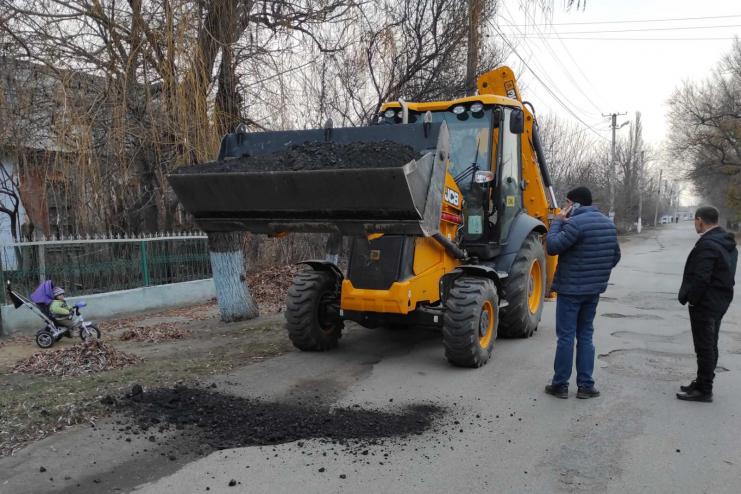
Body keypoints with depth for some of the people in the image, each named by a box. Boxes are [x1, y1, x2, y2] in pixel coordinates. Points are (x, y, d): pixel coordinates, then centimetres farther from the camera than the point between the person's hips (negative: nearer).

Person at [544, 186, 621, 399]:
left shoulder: (576, 223, -17)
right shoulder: (608, 223, 10)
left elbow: (552, 247, -19)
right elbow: (615, 256, 17)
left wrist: (557, 221, -9)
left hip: (571, 289, -7)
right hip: (594, 289, 7)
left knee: (566, 336, 0)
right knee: (585, 336, 13)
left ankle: (560, 385, 7)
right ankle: (586, 385, 14)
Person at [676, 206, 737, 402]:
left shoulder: (707, 244, -23)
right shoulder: (728, 243, 9)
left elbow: (700, 278, -26)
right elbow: (726, 274, 13)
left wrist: (685, 297, -13)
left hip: (704, 303, -10)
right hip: (720, 301, 10)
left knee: (704, 348, -1)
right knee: (710, 346, 18)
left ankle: (704, 390, 7)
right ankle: (703, 383, 30)